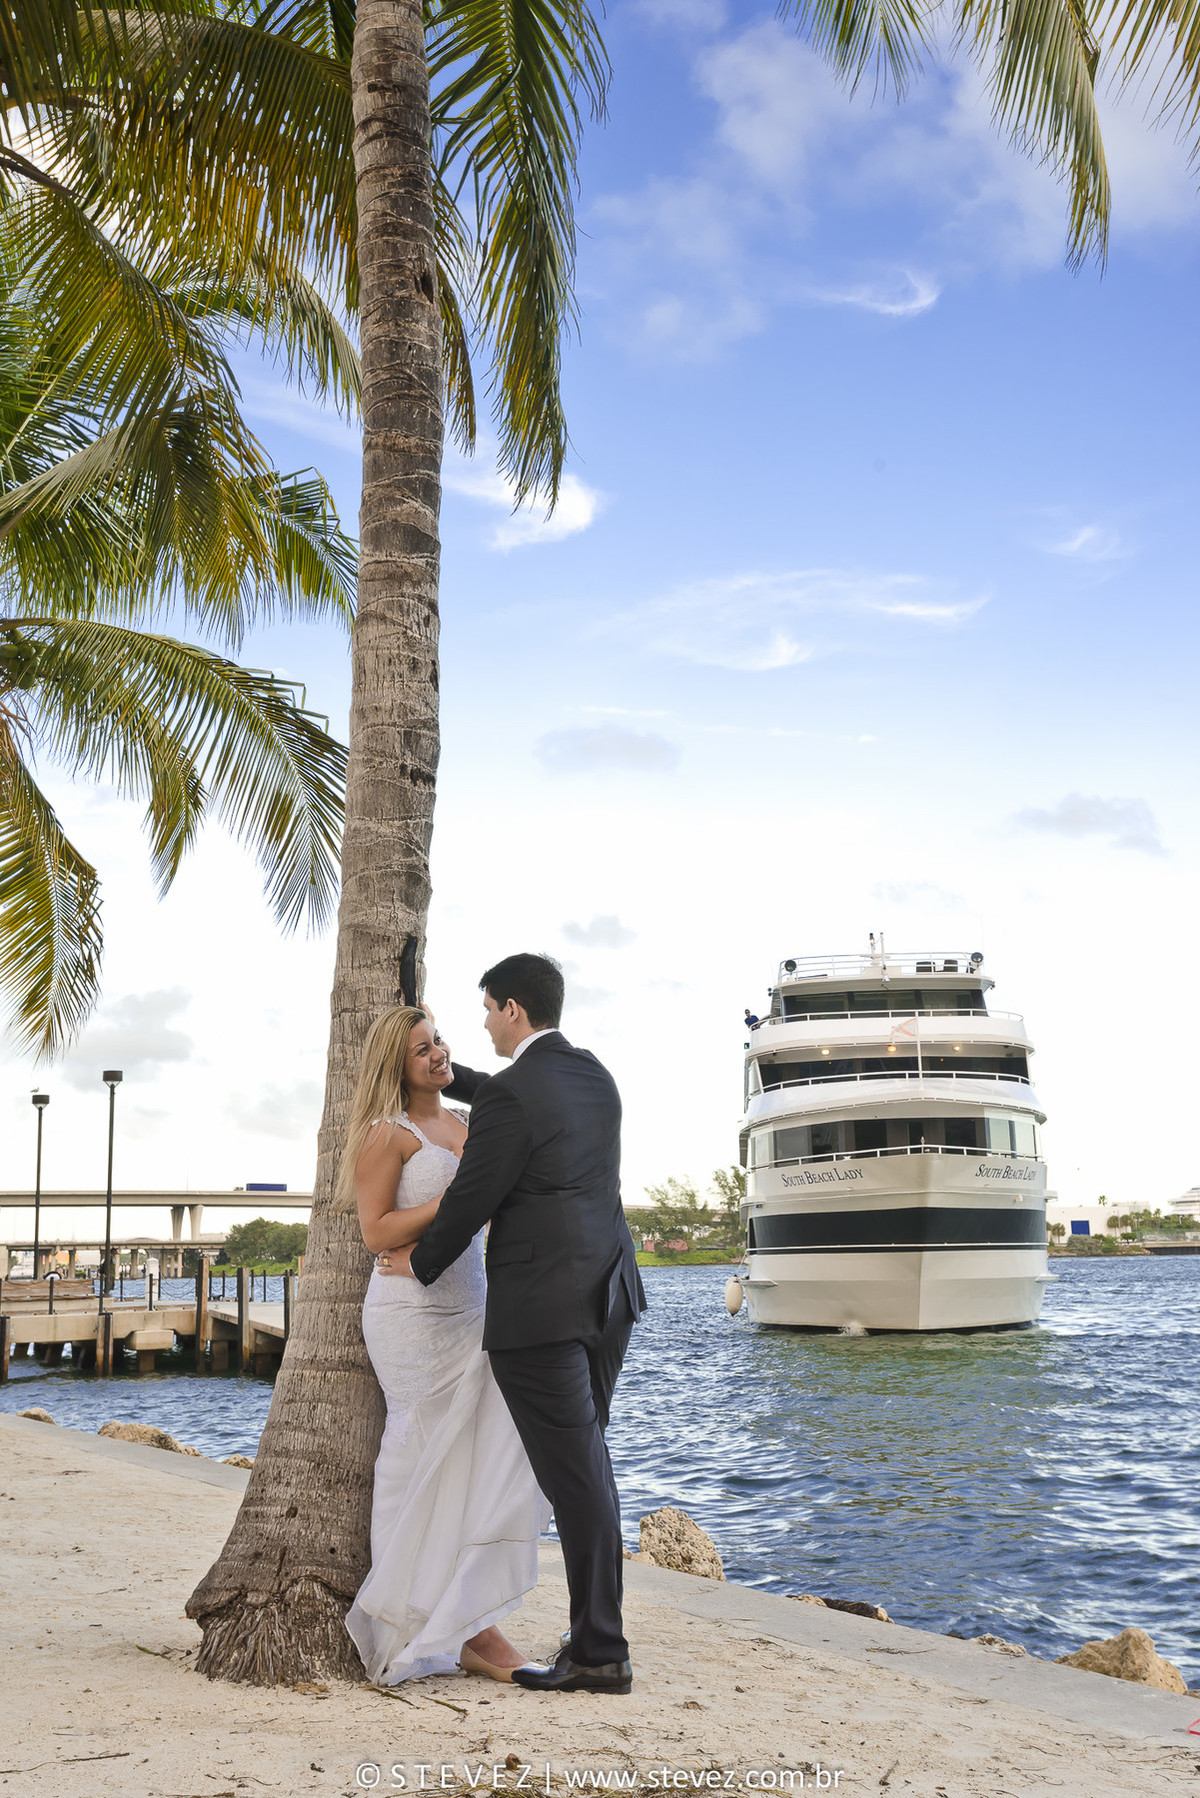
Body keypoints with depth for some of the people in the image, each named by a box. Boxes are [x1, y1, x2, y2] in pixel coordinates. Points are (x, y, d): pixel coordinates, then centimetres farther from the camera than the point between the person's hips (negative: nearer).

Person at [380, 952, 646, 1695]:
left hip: (540, 1309, -9)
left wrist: (420, 1263, 8)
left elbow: (472, 1197, -10)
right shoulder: (596, 1077, 11)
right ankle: (596, 1634, 22)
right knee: (585, 1467, 17)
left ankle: (600, 1653, 3)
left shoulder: (512, 1096, -15)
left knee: (576, 1477, -3)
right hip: (607, 1297, 9)